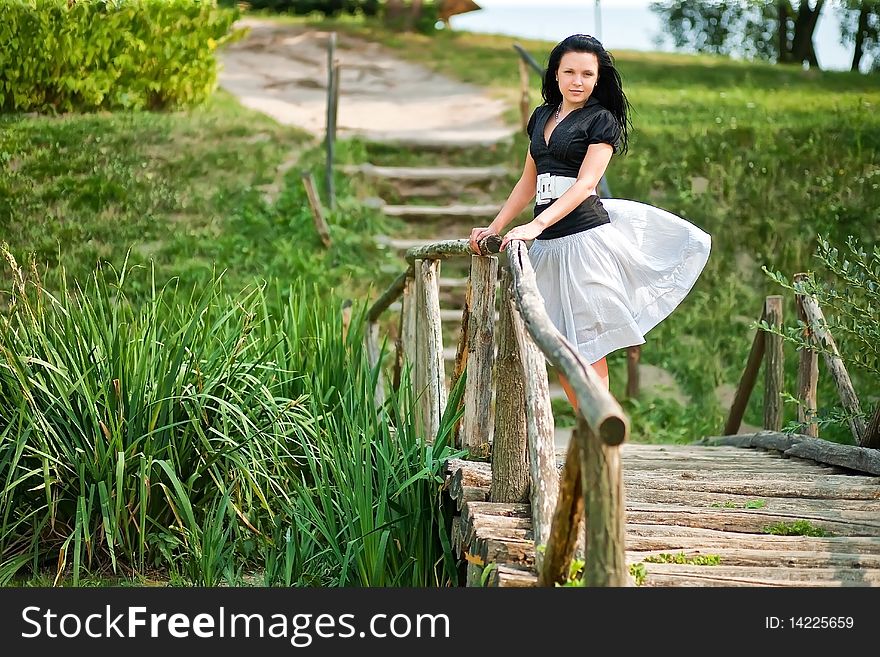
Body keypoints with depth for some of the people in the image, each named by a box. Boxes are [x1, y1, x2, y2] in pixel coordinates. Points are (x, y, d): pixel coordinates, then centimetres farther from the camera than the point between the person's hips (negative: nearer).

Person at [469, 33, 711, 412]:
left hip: (585, 237, -7)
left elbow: (586, 183, -15)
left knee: (587, 350, -5)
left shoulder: (602, 120, -3)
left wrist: (536, 225, -26)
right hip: (549, 244, 7)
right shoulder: (542, 116, 16)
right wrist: (494, 228, 15)